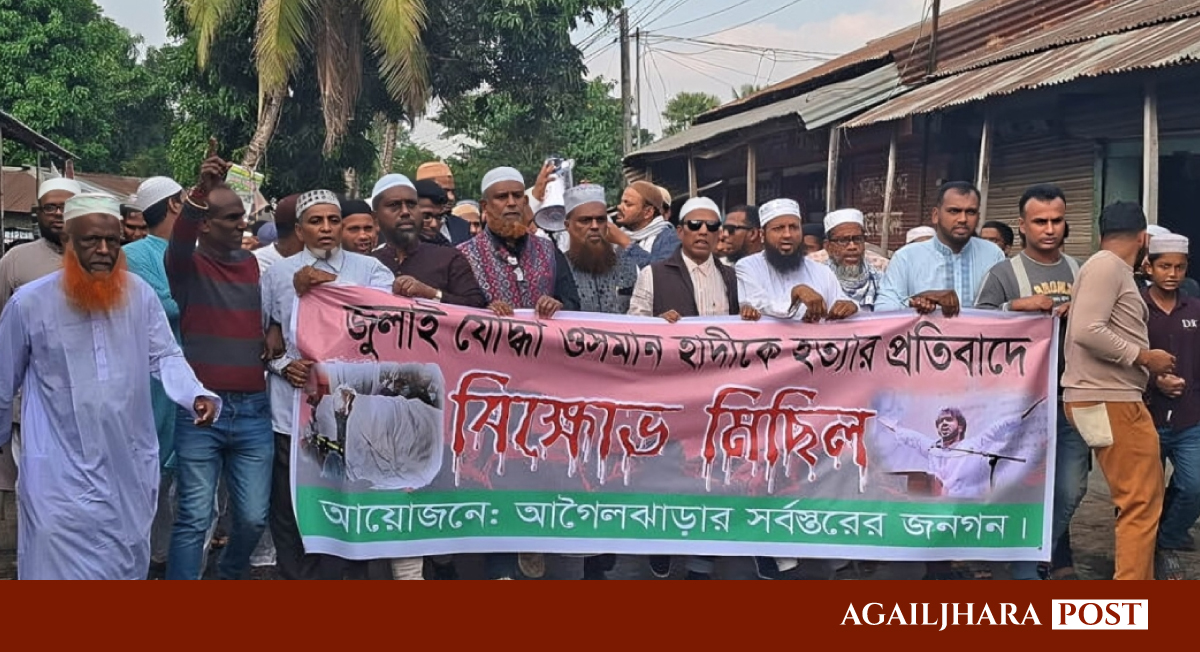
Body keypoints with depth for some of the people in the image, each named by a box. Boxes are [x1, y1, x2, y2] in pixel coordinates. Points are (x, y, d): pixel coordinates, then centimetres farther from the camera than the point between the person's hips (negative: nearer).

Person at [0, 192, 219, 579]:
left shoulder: (139, 294, -4)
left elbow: (165, 356, 1)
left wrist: (197, 395, -18)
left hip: (131, 466, 3)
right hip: (61, 473, -3)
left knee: (125, 566, 19)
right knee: (61, 567, 1)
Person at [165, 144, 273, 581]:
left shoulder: (255, 265, 11)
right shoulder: (188, 265, -1)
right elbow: (179, 240, -24)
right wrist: (201, 190, -41)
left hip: (253, 409, 4)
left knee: (254, 518, 9)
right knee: (194, 519, -2)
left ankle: (229, 574, 37)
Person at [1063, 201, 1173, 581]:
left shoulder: (1112, 270, 19)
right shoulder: (1106, 266, -11)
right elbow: (1087, 331, -23)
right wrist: (1144, 357, -14)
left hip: (1113, 398, 10)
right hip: (1107, 401, -10)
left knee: (1140, 499, 18)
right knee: (1141, 503, -8)